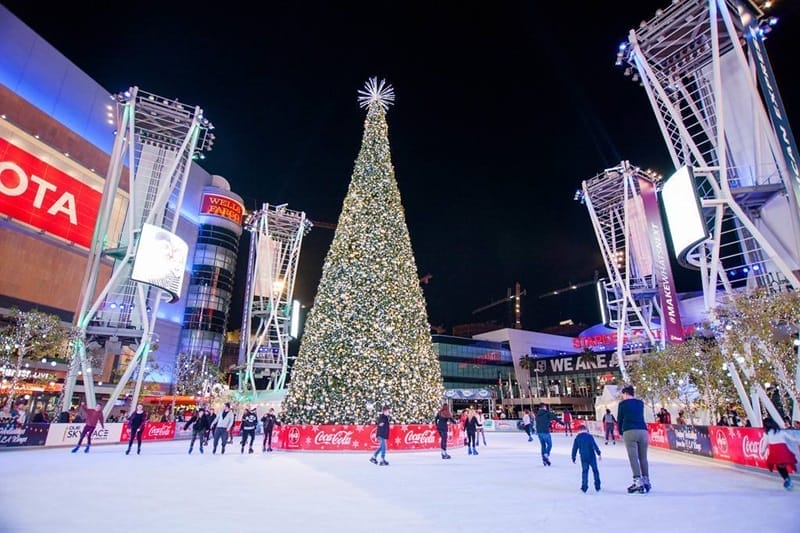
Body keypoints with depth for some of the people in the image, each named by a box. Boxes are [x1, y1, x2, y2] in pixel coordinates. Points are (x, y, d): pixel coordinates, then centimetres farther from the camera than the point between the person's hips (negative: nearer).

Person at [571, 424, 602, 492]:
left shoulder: (577, 438, 6)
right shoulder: (589, 436, -2)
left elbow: (574, 449, 9)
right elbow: (595, 445, -12)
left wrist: (573, 458, 17)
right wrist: (599, 454, -11)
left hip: (583, 458, 1)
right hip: (591, 456, -1)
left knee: (584, 471, 8)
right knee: (595, 471, 13)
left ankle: (584, 487, -1)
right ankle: (597, 487, 17)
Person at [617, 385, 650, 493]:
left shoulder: (622, 404, 5)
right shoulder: (640, 403, 17)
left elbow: (619, 420, 8)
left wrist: (621, 432, 21)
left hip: (630, 432, -5)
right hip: (643, 431, 5)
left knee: (633, 458, -6)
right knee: (643, 458, 11)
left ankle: (638, 482, -13)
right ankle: (646, 481, 13)